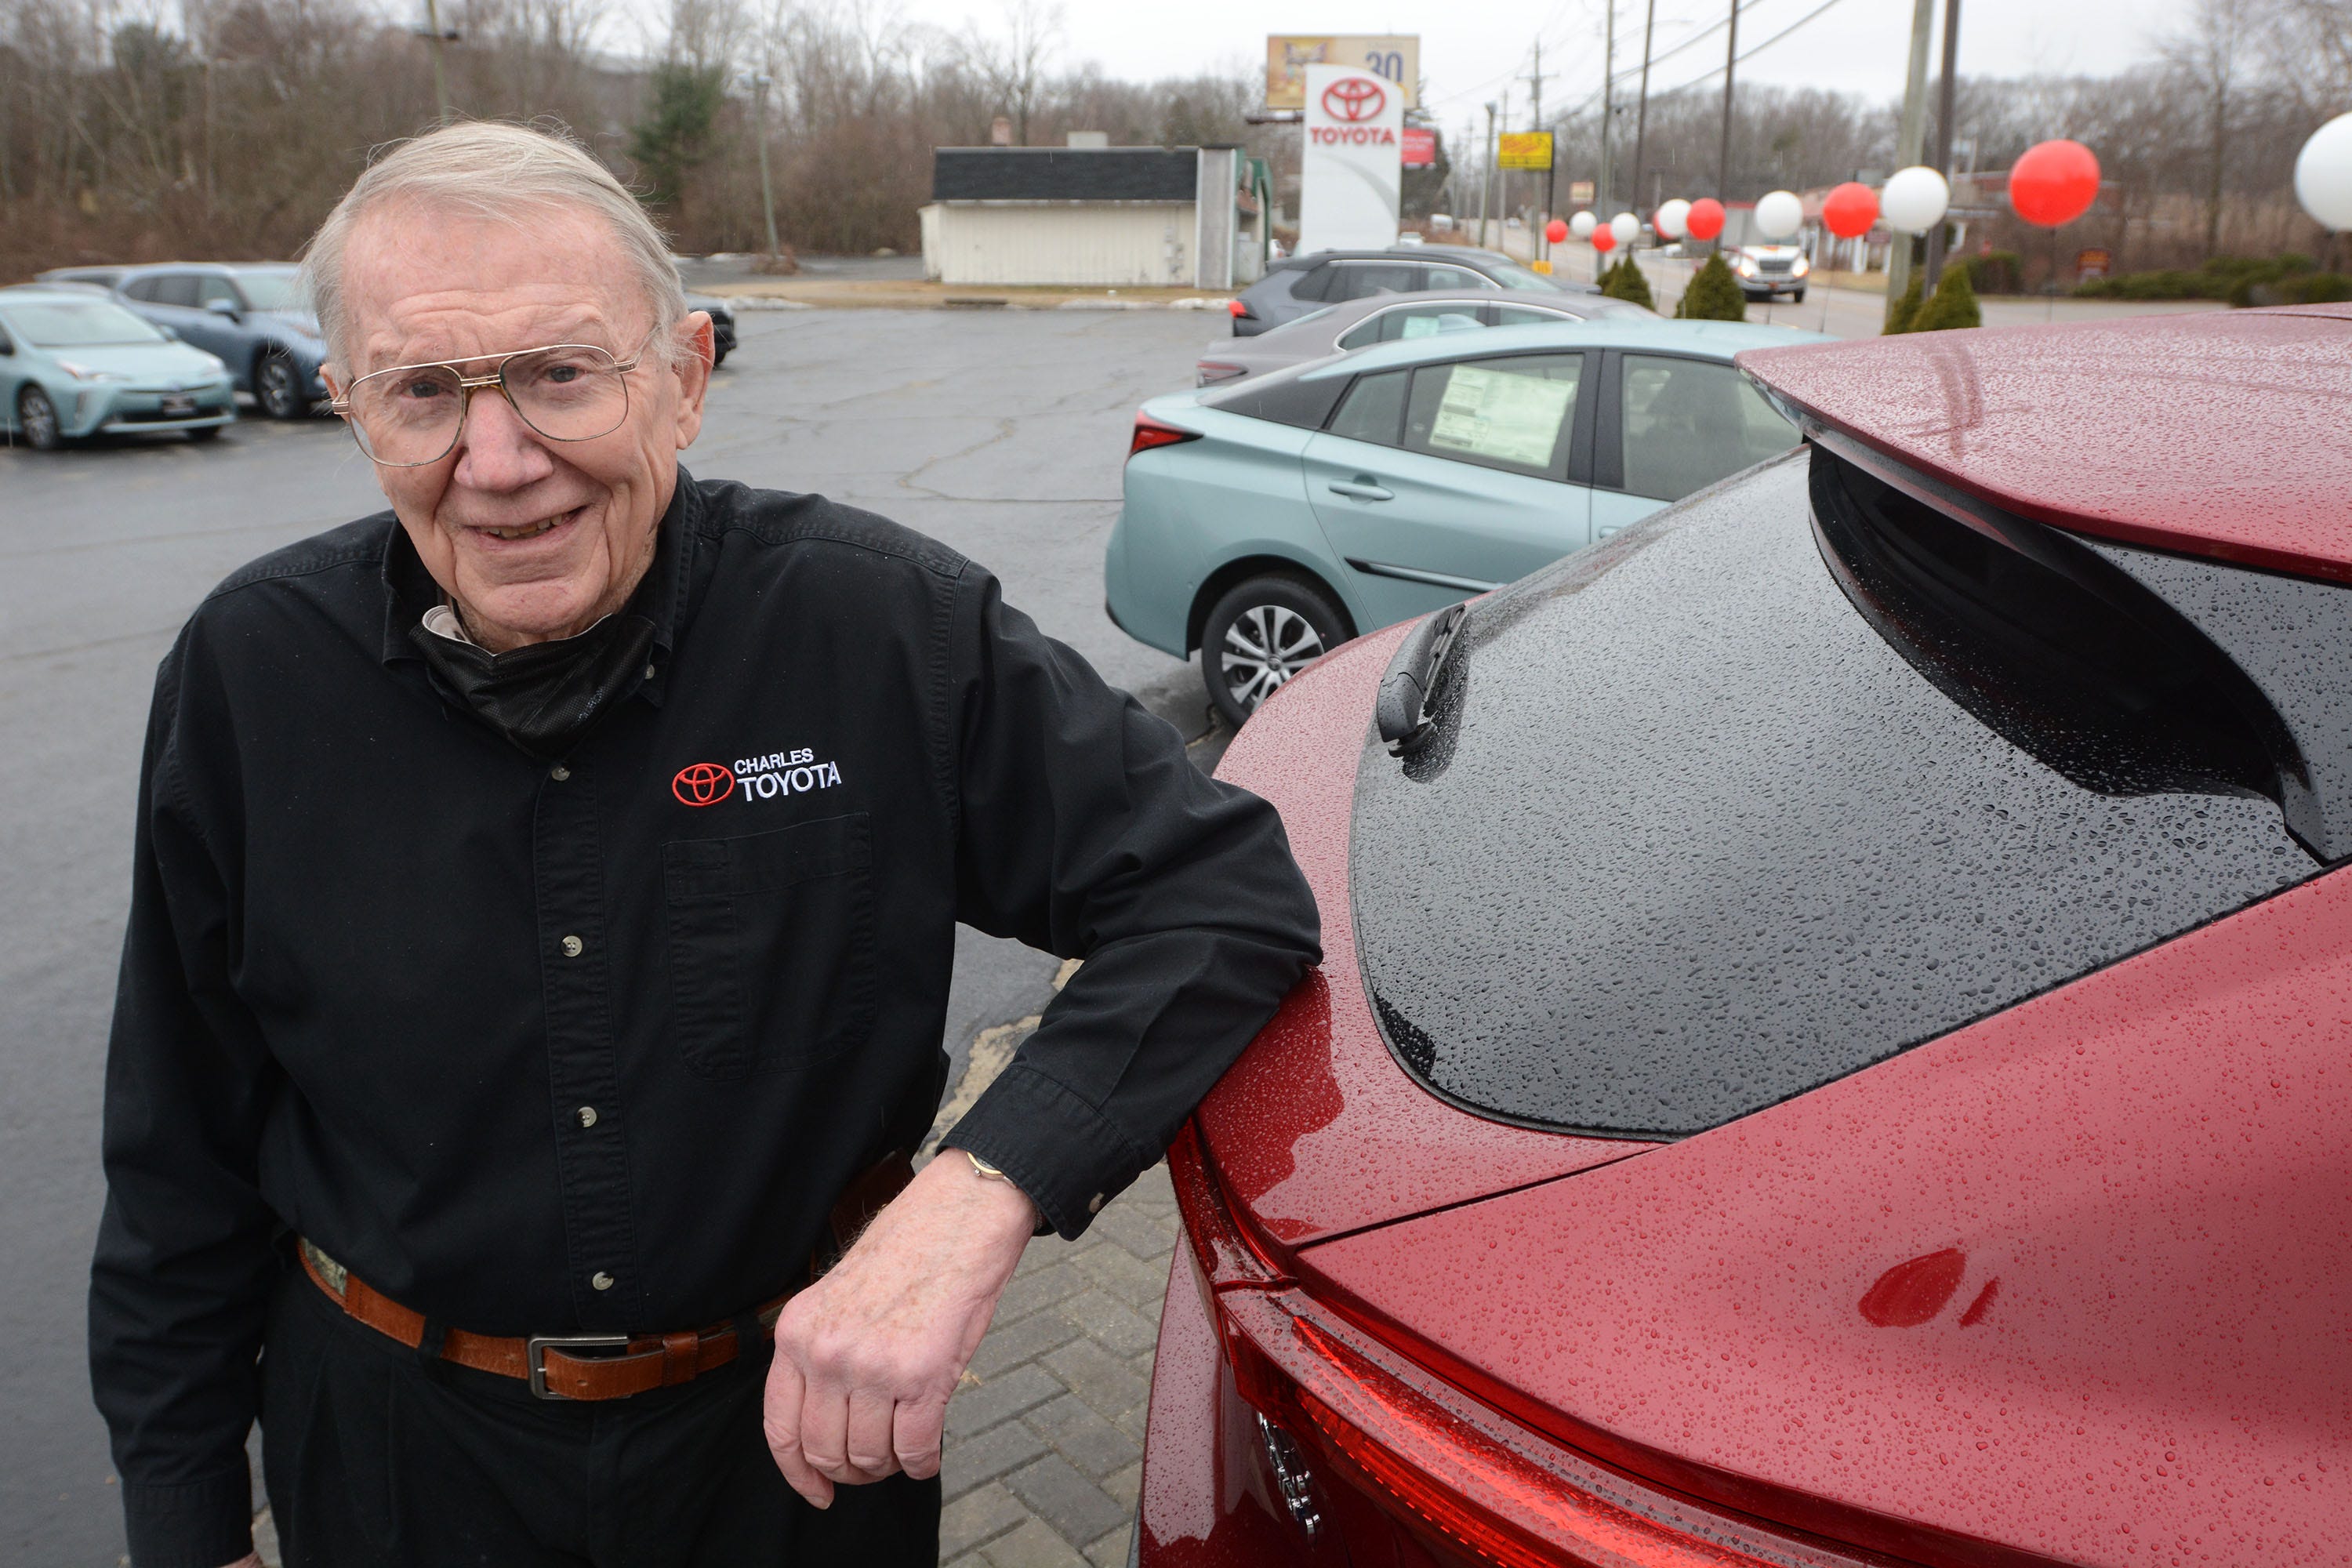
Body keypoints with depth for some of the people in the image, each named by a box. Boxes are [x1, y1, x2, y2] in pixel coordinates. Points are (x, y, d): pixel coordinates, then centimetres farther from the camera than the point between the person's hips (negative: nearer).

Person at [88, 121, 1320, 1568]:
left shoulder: (887, 624, -22)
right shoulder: (253, 676, -13)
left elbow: (1226, 890, -22)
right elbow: (186, 1154, -2)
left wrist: (979, 1198, -35)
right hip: (394, 1449, 2)